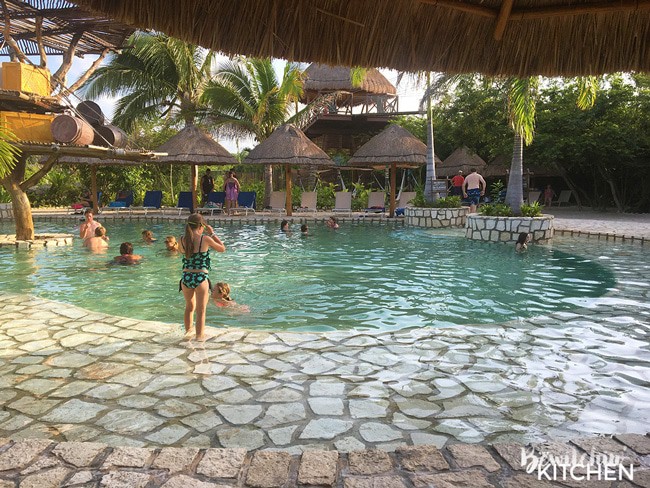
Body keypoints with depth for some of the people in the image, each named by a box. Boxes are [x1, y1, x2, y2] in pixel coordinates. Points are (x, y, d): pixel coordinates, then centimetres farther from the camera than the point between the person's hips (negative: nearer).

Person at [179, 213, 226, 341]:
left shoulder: (182, 240, -1)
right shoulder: (205, 239, -12)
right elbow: (222, 249, 2)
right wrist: (212, 234, 9)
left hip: (186, 278, 5)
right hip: (201, 278, -4)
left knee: (189, 306, 27)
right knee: (201, 310, 11)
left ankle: (188, 329, 45)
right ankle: (199, 335, 19)